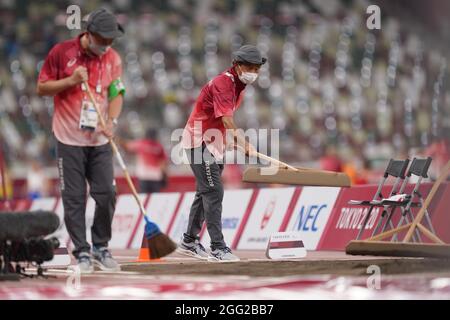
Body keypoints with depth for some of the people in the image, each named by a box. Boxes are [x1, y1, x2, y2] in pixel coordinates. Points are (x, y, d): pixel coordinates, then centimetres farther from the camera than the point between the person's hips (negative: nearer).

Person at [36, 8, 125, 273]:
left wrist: (112, 121, -17)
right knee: (74, 199, -1)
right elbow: (42, 88, -2)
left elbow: (116, 93, 1)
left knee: (107, 194, -2)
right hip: (70, 140, -3)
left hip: (100, 141, 3)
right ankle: (82, 253, 6)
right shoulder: (61, 52, -5)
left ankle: (101, 248, 15)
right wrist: (71, 80, -16)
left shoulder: (113, 58, 4)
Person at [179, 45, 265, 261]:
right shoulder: (223, 83, -22)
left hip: (214, 143, 10)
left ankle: (189, 242, 29)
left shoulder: (239, 85, 8)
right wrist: (244, 145, -44)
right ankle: (218, 248, -17)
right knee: (213, 192, -15)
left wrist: (230, 141, 2)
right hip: (199, 141, -10)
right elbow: (227, 120, -34)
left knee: (205, 192, 17)